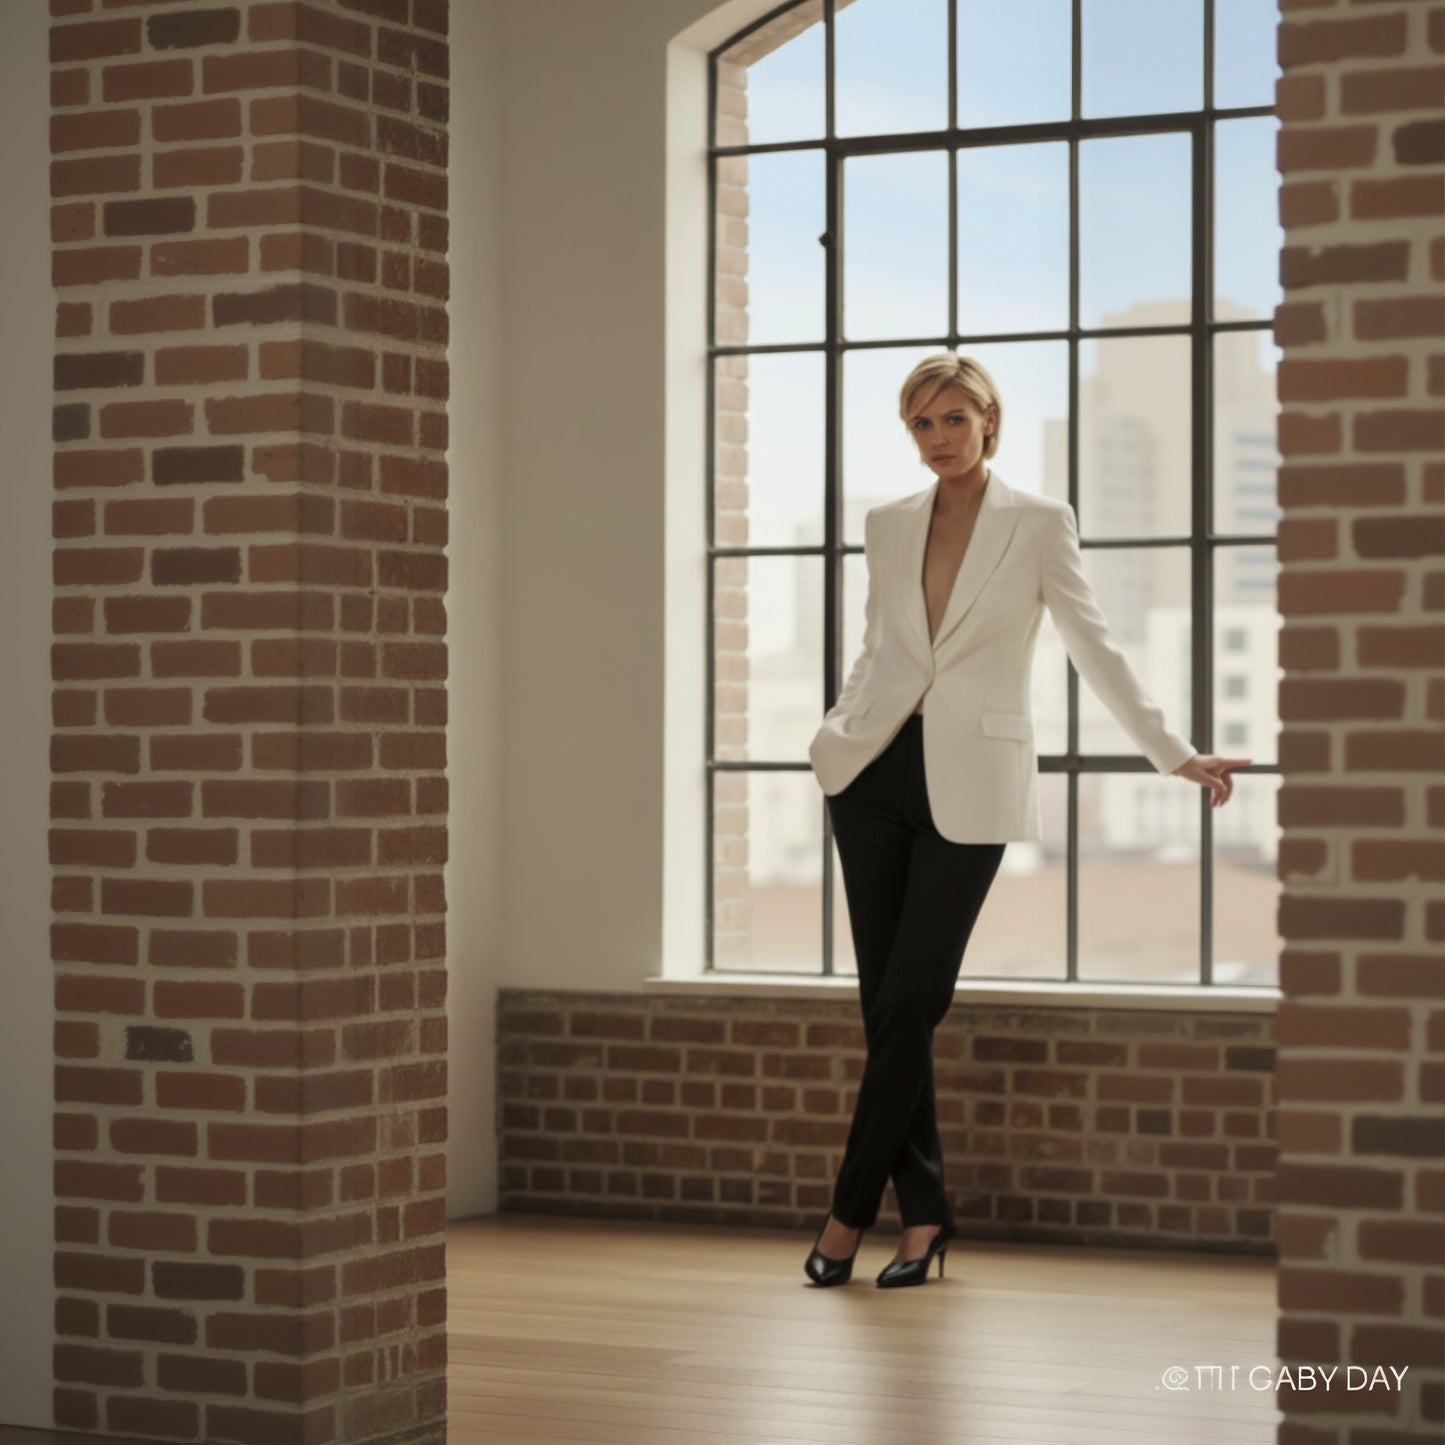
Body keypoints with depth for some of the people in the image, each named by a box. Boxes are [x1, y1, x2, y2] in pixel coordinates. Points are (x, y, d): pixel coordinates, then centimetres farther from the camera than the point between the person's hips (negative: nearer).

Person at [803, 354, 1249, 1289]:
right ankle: (923, 1212, 9)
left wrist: (1178, 755, -4)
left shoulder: (1039, 525, -2)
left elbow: (1095, 649, 0)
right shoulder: (889, 526, 10)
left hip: (969, 788, -4)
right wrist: (834, 735, 8)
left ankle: (852, 1210, 3)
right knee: (888, 1004, 2)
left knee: (908, 1003, -6)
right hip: (877, 778, 4)